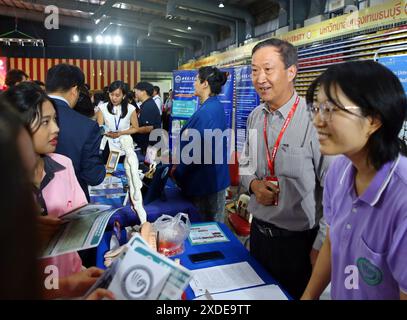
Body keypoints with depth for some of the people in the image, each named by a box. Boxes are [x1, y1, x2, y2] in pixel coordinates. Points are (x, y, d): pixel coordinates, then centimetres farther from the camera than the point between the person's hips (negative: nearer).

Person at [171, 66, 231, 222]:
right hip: (216, 176, 9)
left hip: (206, 179, -9)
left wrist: (178, 171, -9)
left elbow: (196, 149, -23)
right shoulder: (216, 106, 8)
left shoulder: (206, 111, -23)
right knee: (214, 222, 20)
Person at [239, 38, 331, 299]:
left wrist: (321, 246, -12)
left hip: (299, 240, -6)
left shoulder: (315, 121, -22)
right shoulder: (256, 117, 1)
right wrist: (253, 184, -7)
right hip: (258, 230, 6)